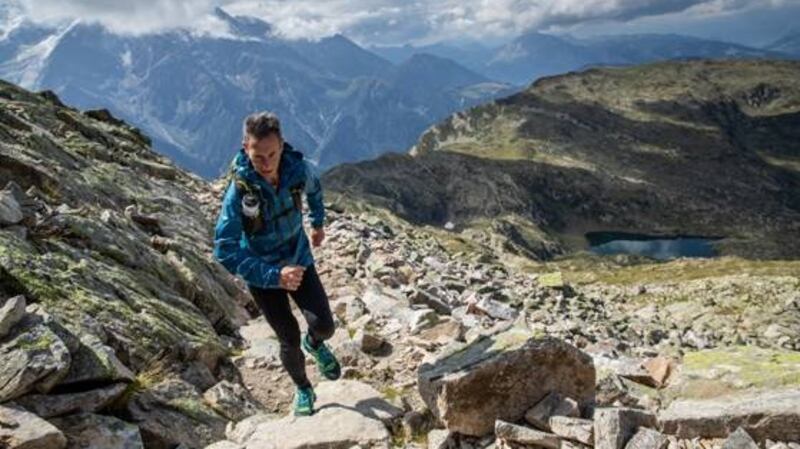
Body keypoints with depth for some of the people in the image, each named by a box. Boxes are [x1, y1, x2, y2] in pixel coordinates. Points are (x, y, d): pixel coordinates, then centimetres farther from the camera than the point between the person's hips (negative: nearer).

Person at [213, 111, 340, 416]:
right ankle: (303, 390, 34)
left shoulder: (298, 169, -20)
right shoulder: (239, 191, -30)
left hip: (299, 260, 2)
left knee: (324, 326, -8)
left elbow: (314, 188, 7)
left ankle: (315, 344, 32)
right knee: (290, 340, 2)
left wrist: (318, 223, 18)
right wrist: (275, 276, -40)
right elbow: (225, 252, -32)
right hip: (262, 274, -2)